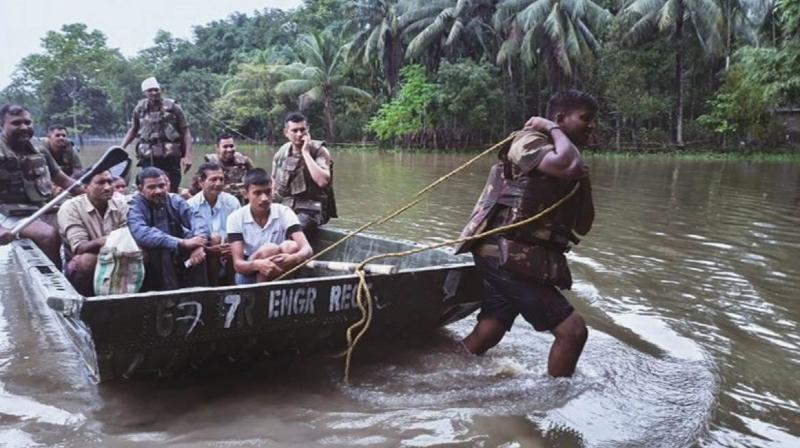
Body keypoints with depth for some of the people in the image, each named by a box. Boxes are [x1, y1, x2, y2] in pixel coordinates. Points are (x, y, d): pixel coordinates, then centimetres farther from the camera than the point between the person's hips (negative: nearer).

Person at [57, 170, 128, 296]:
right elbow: (79, 247, -22)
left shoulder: (120, 205, 0)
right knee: (88, 260, -36)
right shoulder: (70, 208, -11)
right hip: (78, 267, -3)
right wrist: (100, 242, -44)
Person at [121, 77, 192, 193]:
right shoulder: (140, 109, 7)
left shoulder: (172, 107, -2)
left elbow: (185, 132, -2)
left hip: (170, 159, -2)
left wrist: (188, 156, -10)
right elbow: (133, 130, 21)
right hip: (148, 159, 2)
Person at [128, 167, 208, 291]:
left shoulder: (175, 200, 4)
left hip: (178, 255, 4)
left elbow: (196, 221, -9)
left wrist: (198, 244, -32)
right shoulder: (134, 206, -10)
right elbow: (142, 234, -29)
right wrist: (182, 242, -34)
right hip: (150, 261, -3)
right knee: (161, 250, -33)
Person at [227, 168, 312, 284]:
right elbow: (238, 264, -17)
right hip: (248, 275, -2)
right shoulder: (236, 218, -11)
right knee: (270, 249, -31)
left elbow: (307, 249, -21)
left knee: (291, 246, -28)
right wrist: (258, 265, -42)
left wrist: (293, 258, -46)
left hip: (281, 274, 2)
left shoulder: (284, 212, -10)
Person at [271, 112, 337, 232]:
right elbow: (274, 186, 21)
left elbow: (322, 181, -22)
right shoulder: (281, 153, 10)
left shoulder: (319, 150, -5)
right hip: (283, 206, 5)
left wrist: (305, 153, -18)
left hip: (311, 209, -4)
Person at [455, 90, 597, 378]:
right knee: (572, 330, -8)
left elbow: (582, 226, 18)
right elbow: (570, 166, -29)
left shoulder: (562, 170, 20)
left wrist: (584, 182, 2)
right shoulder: (530, 141, -7)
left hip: (518, 259, 10)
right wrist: (553, 130, -10)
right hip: (507, 256, -10)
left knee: (486, 335, 13)